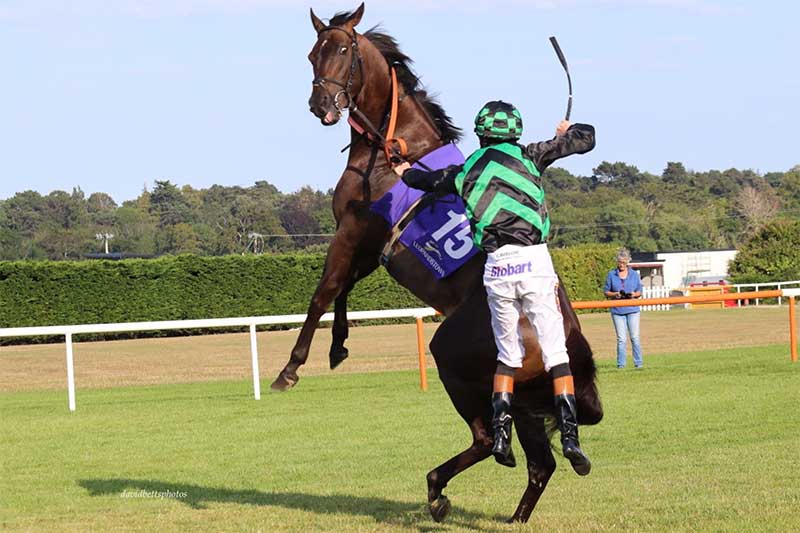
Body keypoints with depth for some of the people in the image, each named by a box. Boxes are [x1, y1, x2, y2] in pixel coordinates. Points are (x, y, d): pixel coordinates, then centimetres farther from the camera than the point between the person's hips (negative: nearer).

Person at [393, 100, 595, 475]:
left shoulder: (465, 172, 13)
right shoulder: (527, 157, 6)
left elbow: (430, 180, 34)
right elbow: (586, 139, 10)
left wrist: (406, 173, 57)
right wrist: (568, 130, 34)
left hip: (496, 269, 3)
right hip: (533, 262, -3)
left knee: (507, 353, 16)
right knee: (555, 351, -4)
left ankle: (500, 434, 8)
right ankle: (569, 434, -13)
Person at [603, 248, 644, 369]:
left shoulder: (634, 274, 8)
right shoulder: (611, 275, 6)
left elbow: (639, 292, 11)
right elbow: (606, 292, 8)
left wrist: (634, 294, -11)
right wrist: (615, 294, -12)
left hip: (632, 309, 0)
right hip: (617, 310, 0)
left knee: (635, 337, -4)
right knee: (621, 339, -2)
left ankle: (638, 363, 2)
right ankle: (621, 364, 3)